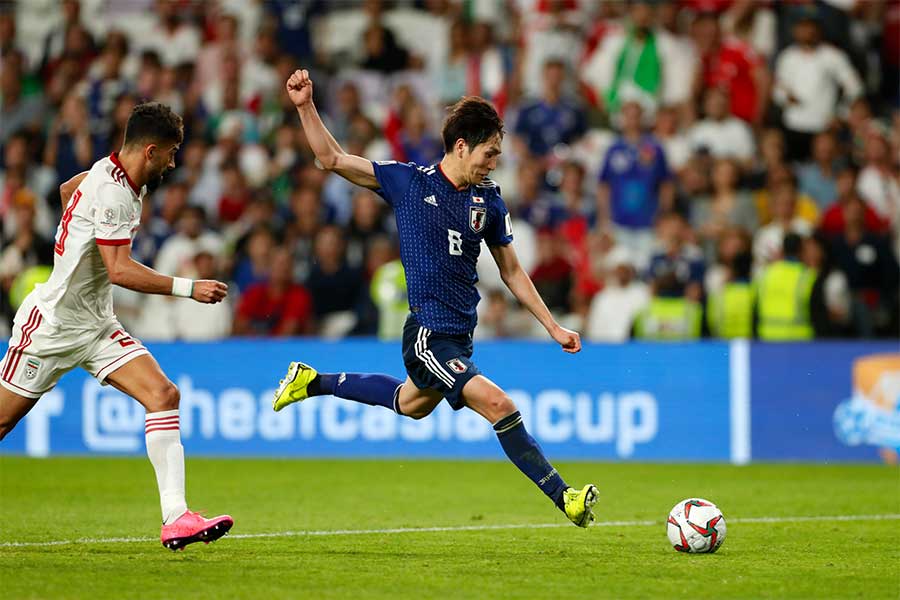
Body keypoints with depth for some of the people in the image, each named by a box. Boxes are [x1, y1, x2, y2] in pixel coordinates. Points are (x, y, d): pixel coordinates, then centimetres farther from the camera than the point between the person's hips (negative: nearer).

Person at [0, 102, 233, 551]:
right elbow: (120, 270, -30)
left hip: (96, 327, 9)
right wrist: (188, 288, -28)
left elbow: (68, 187, 28)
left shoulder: (114, 175, 6)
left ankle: (175, 518, -19)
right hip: (51, 323, -9)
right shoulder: (113, 193, -22)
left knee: (163, 395, -10)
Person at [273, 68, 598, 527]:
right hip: (428, 332, -7)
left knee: (411, 404, 26)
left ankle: (312, 382, 43)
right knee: (497, 404, -19)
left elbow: (512, 272, 13)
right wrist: (305, 107, -15)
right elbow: (333, 159, -4)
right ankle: (562, 496, -14)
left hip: (460, 334, 7)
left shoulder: (488, 201, 4)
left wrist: (553, 327, 11)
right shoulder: (409, 181, -8)